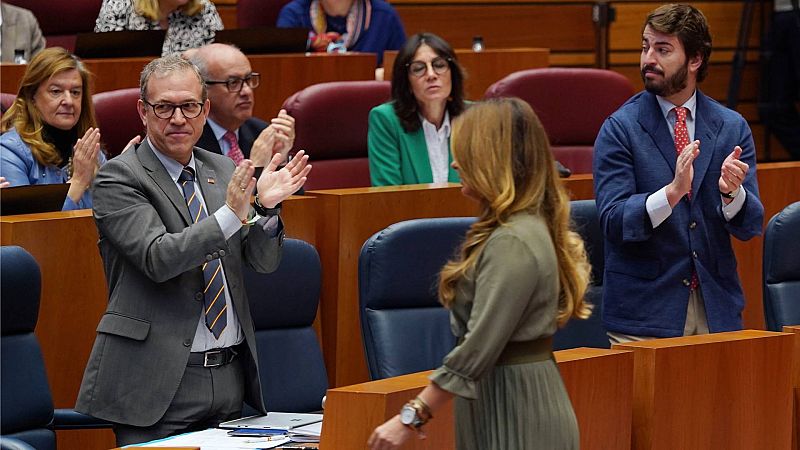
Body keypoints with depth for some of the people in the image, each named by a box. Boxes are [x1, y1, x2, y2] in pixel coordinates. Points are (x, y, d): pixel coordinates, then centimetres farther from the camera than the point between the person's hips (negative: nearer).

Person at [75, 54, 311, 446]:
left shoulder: (223, 171, 12)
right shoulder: (119, 178, -6)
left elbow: (263, 261, 7)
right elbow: (157, 258, -19)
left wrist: (267, 208, -13)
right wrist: (230, 215, -28)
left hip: (231, 377, 5)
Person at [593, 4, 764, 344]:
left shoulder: (733, 127, 4)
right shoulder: (620, 128, -4)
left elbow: (750, 226, 1)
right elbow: (613, 222, -13)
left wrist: (731, 191, -21)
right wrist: (672, 192, -29)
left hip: (716, 305, 3)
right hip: (643, 310, -3)